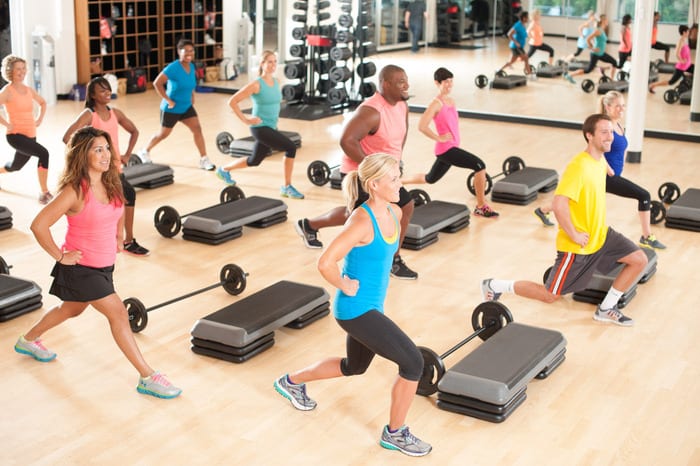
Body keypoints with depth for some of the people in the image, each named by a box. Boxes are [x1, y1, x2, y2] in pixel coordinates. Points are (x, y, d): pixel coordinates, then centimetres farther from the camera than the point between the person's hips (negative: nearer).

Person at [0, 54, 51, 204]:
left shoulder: (28, 90, 8)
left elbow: (42, 102, 27)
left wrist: (39, 119, 13)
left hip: (31, 135, 7)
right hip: (15, 135, -7)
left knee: (15, 166, 25)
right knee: (43, 153, -28)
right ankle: (44, 193, -21)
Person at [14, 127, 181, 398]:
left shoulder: (111, 184, -2)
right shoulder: (75, 191, -24)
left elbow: (117, 211, 23)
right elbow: (39, 226, -25)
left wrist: (118, 238, 14)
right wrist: (60, 256, -18)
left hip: (104, 266, 8)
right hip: (81, 267, -8)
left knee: (72, 309, 27)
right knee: (118, 313, -12)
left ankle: (28, 340, 52)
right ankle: (147, 378, -6)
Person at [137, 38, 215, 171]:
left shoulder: (192, 66, -1)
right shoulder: (173, 68, -24)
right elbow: (157, 83, -28)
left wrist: (192, 96, 8)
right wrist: (168, 100, -25)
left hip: (187, 107, 6)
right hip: (171, 109, -6)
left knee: (197, 129, -9)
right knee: (164, 134, 11)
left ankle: (204, 160, -5)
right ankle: (145, 151, 36)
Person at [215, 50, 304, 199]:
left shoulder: (276, 82, 5)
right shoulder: (256, 84, -16)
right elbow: (232, 101, -15)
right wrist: (245, 120, -15)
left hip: (271, 127, 8)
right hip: (260, 127, -8)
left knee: (254, 161, 20)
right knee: (291, 148, -19)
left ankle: (224, 170, 42)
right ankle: (287, 187, -8)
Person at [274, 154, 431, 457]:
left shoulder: (394, 213, 1)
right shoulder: (361, 222, -26)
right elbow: (325, 264, -32)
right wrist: (345, 286, -17)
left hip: (371, 306, 9)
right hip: (356, 310, -9)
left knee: (354, 366, 28)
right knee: (413, 363, -9)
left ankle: (292, 382, 48)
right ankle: (395, 433, 11)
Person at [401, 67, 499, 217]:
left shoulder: (451, 101, 11)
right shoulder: (436, 104, -15)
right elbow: (422, 126, -24)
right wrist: (439, 138, -18)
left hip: (452, 148, 9)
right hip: (445, 149, -9)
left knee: (430, 179, 24)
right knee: (479, 165, -18)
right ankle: (481, 206, -9)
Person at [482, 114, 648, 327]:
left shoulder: (600, 161, 3)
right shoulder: (578, 166, -26)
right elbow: (559, 205, -34)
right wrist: (574, 235, -24)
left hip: (601, 235, 8)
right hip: (577, 246, -8)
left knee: (639, 260, 1)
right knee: (550, 295, 3)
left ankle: (606, 309, 14)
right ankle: (496, 286, 20)